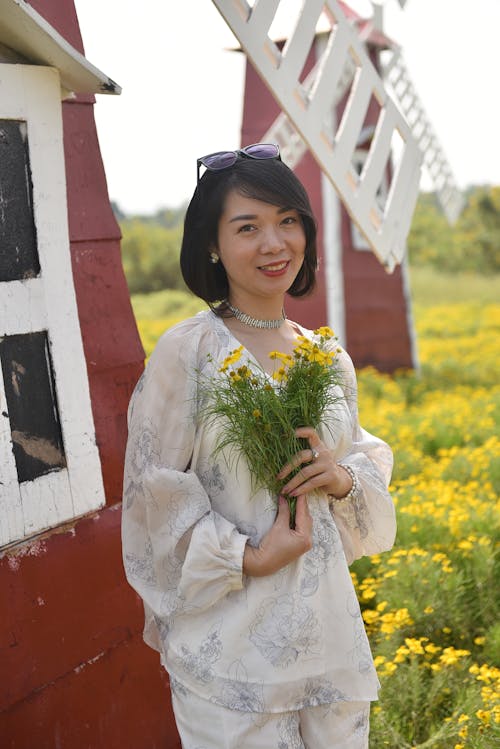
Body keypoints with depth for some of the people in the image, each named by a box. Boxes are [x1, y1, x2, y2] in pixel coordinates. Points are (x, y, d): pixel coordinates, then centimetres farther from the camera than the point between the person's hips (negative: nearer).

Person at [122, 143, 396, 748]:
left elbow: (369, 461, 15)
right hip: (230, 639, -5)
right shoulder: (187, 352, -10)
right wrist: (249, 558, -16)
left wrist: (342, 478, -7)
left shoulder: (329, 359, 6)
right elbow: (155, 493, -10)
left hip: (328, 625, 5)